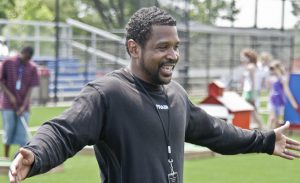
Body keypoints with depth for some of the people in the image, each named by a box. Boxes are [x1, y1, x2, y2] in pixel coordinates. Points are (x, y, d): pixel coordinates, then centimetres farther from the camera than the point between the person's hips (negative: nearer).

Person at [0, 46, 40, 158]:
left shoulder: (32, 68, -1)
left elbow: (30, 88, -3)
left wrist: (24, 105, -11)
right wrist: (10, 95, -10)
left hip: (23, 105, 1)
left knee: (22, 132, -2)